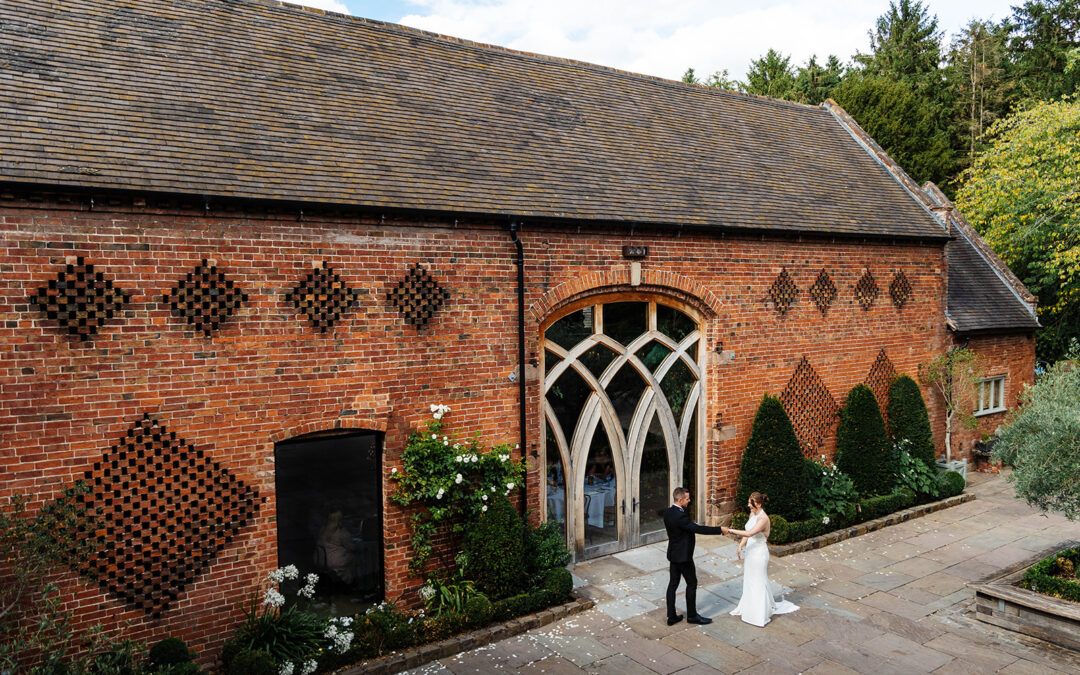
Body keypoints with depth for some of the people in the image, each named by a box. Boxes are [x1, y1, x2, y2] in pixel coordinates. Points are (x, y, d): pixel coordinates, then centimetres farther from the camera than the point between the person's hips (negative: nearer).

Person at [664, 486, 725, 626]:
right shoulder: (680, 516, -27)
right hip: (683, 556, -9)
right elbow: (698, 529, -27)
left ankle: (671, 616, 18)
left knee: (673, 583, 12)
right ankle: (692, 615, 20)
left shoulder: (668, 512, 2)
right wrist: (720, 530, -22)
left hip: (673, 554, 9)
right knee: (692, 584, 8)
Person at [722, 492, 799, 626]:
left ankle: (761, 616, 13)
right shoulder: (752, 514, 4)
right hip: (751, 551, 9)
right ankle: (748, 607, 36)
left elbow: (749, 533, -36)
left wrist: (731, 531, -34)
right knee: (749, 581, 20)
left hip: (759, 553, -9)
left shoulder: (763, 518, -24)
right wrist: (740, 546, 4)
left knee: (758, 583, 2)